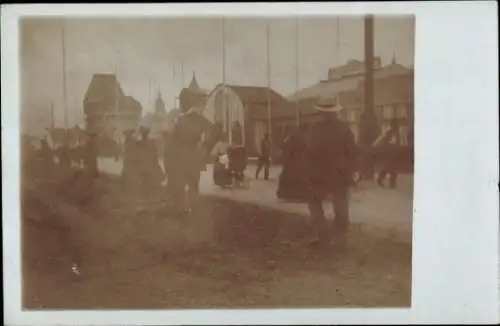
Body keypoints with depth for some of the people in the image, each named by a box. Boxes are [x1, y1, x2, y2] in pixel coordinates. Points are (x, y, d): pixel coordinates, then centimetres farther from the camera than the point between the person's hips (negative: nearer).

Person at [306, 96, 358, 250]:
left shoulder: (318, 130, -12)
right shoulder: (344, 128, -3)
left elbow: (311, 155, -11)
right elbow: (353, 152, 0)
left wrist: (310, 174, -2)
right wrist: (350, 171, 10)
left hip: (321, 175, -2)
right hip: (341, 175, 2)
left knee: (315, 202, 17)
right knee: (340, 210, 9)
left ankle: (325, 235, 7)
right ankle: (339, 240, 8)